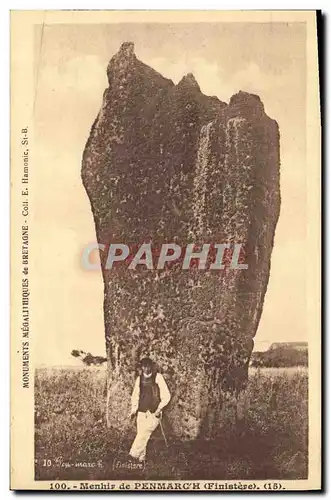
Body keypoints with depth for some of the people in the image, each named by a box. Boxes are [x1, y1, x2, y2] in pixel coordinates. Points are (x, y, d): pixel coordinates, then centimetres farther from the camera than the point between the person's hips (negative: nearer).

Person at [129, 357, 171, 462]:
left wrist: (159, 408, -10)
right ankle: (141, 457, 12)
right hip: (141, 412, 4)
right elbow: (135, 395, 18)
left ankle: (133, 454, -14)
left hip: (154, 413, -4)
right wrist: (133, 409, 7)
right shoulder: (139, 379, 8)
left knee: (145, 432, -18)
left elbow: (166, 395, -3)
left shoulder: (158, 377, -4)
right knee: (141, 434, 0)